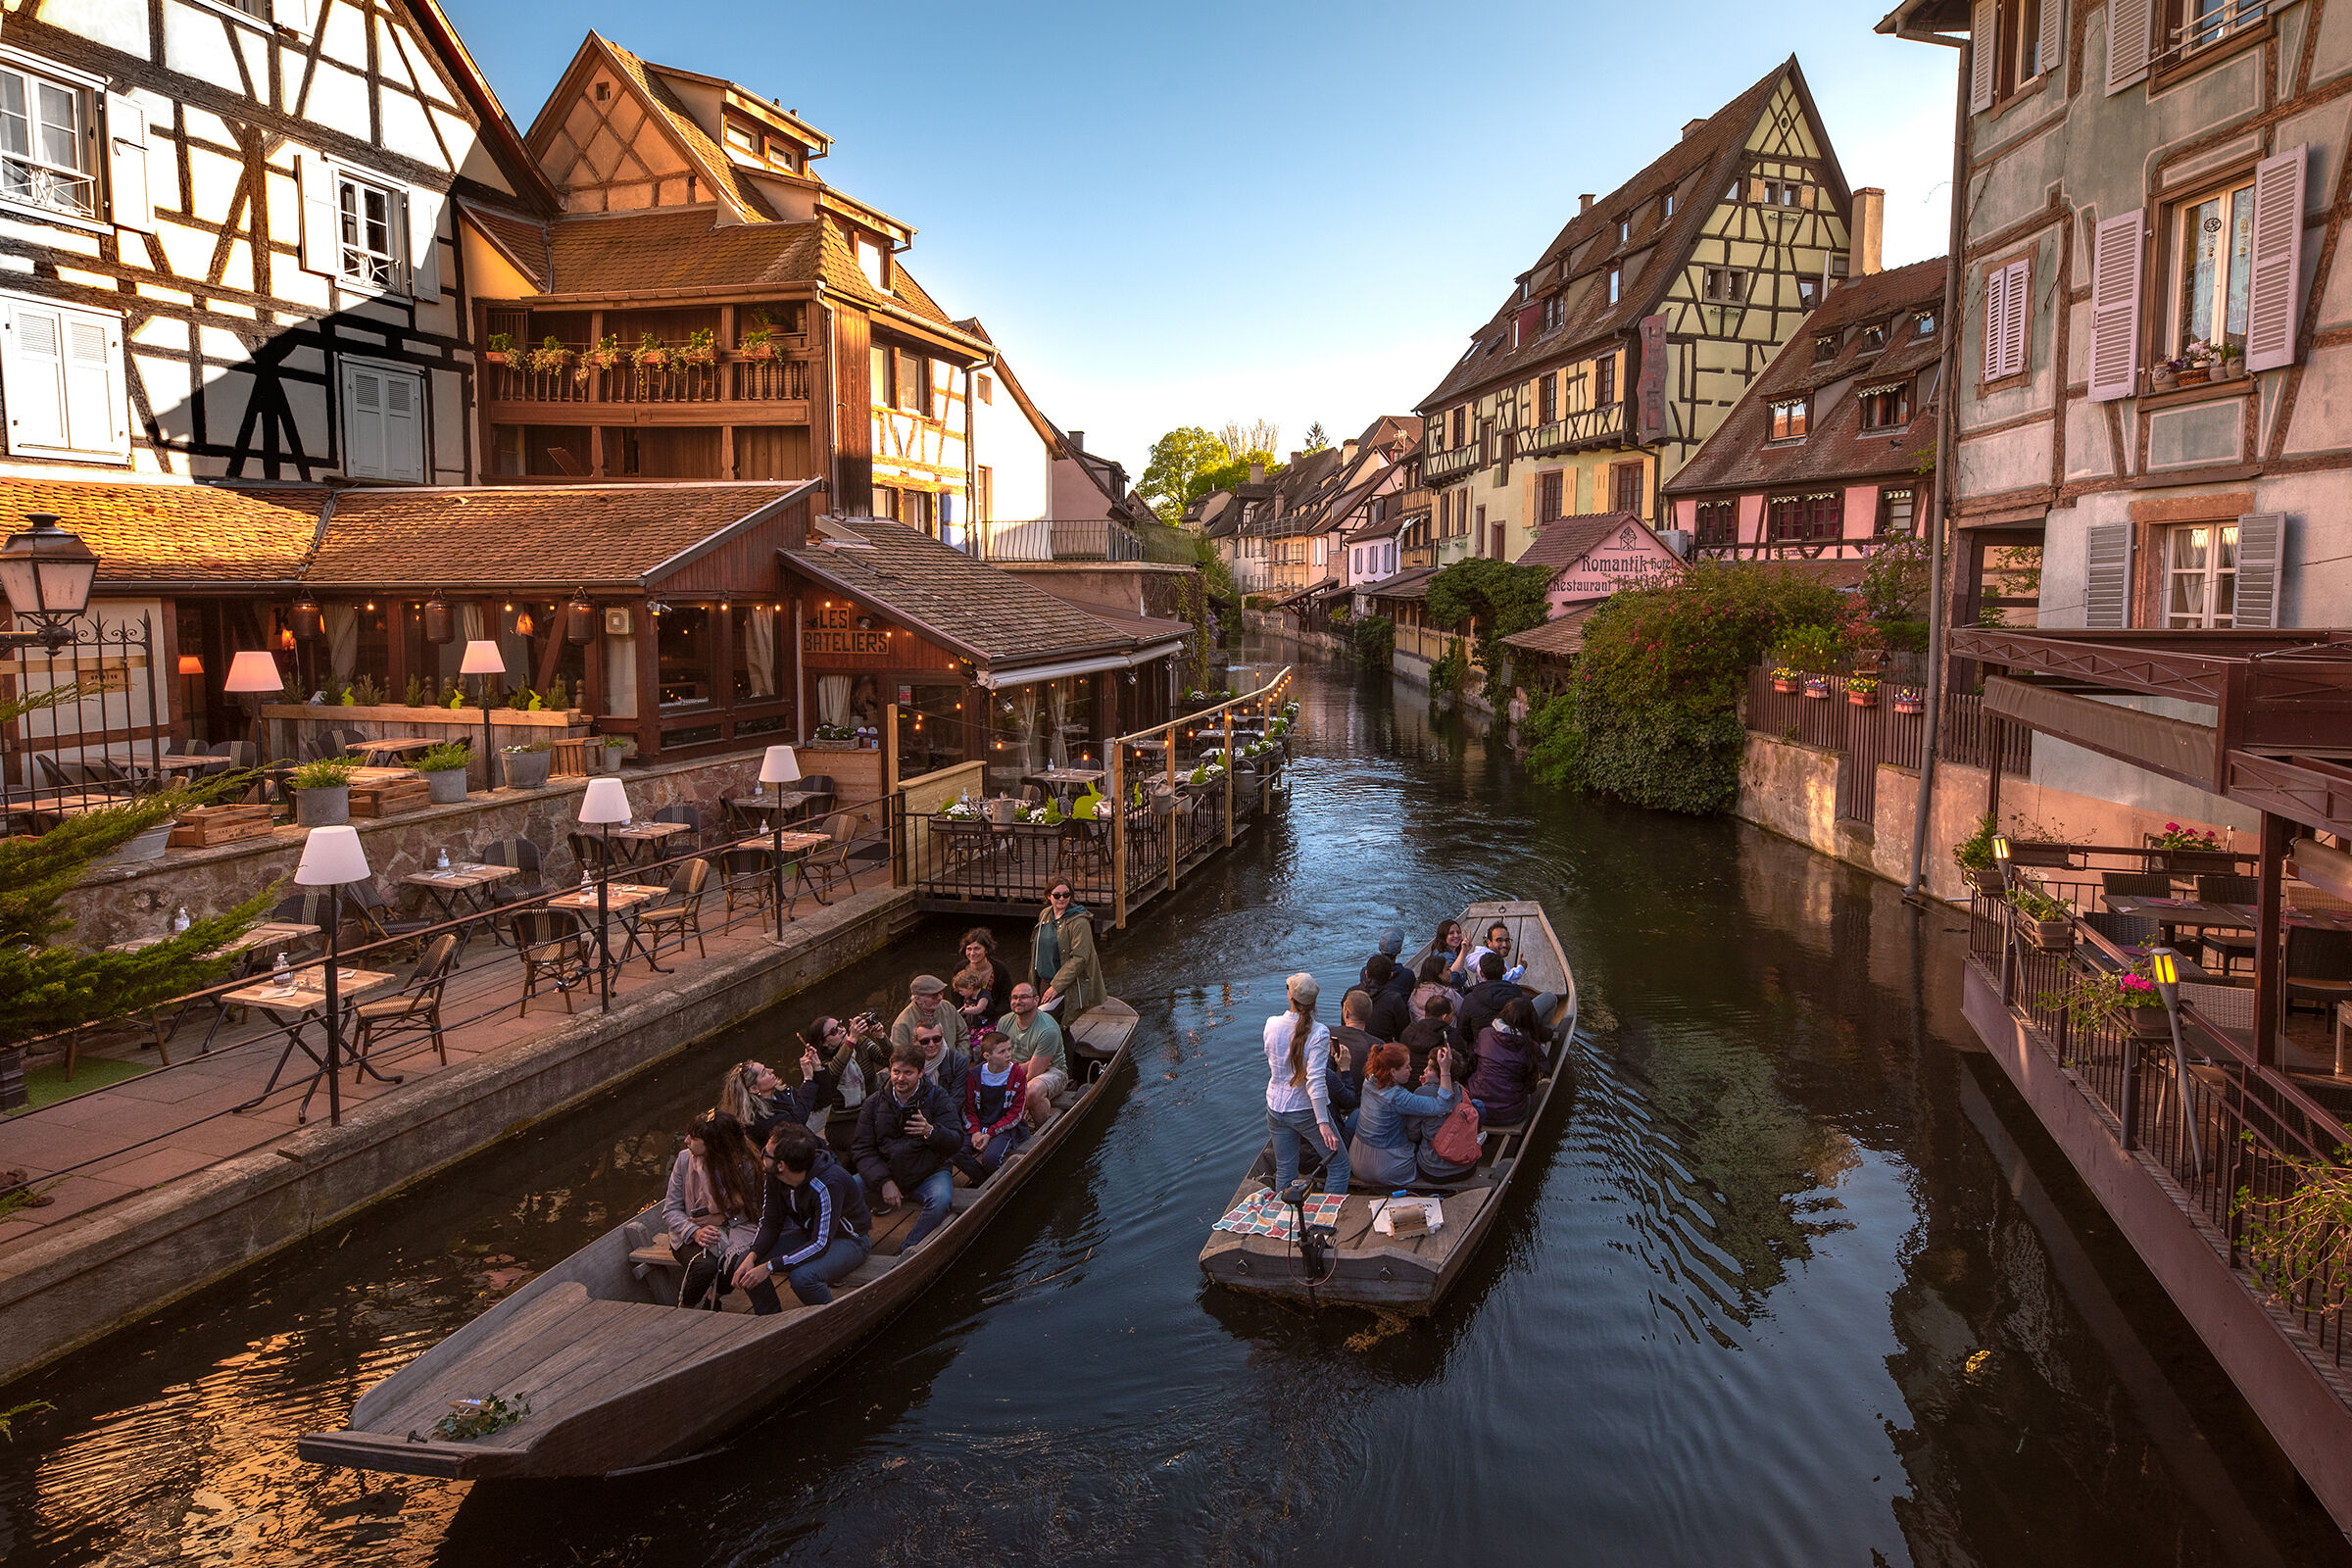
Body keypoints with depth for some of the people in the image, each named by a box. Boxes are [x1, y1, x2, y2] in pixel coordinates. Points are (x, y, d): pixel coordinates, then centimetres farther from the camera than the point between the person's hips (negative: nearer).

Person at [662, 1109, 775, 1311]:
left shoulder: (744, 1166, -11)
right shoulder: (685, 1159, -7)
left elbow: (752, 1210, 0)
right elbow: (670, 1211, -3)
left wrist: (723, 1218, -16)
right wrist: (695, 1232, -20)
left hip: (734, 1229, 0)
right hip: (691, 1234, 0)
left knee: (744, 1259, -33)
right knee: (705, 1265, -32)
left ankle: (715, 1293, 1)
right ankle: (684, 1308, 0)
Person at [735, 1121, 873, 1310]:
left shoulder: (828, 1186, -34)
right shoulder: (774, 1177, -12)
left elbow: (820, 1244, -32)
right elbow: (770, 1223, -1)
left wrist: (769, 1267, -34)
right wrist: (752, 1256, -20)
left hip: (850, 1240, -7)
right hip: (810, 1233, 7)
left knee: (801, 1277, -35)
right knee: (745, 1268, -9)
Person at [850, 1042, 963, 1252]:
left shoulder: (936, 1097, 0)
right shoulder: (874, 1103, 5)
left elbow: (956, 1141, -9)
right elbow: (861, 1150, 0)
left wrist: (931, 1131, -32)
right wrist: (883, 1181, -17)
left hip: (928, 1173, -1)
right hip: (885, 1172, 1)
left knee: (941, 1200, -33)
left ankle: (910, 1248, -14)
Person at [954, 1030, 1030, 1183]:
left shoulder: (1017, 1074, -6)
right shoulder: (975, 1074, 0)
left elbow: (1016, 1113, -6)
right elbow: (968, 1108, 7)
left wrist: (990, 1134, -13)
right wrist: (975, 1131, -12)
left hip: (1004, 1128, -3)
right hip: (978, 1125, 3)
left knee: (991, 1158, -31)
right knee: (956, 1152, -24)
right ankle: (982, 1181, -2)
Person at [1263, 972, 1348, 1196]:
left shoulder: (1272, 1024, -7)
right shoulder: (1318, 1033, -21)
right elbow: (1315, 1080, -25)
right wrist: (1323, 1123, -25)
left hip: (1276, 1108, 5)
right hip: (1305, 1111, -5)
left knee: (1284, 1172, 17)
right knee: (1339, 1165, 11)